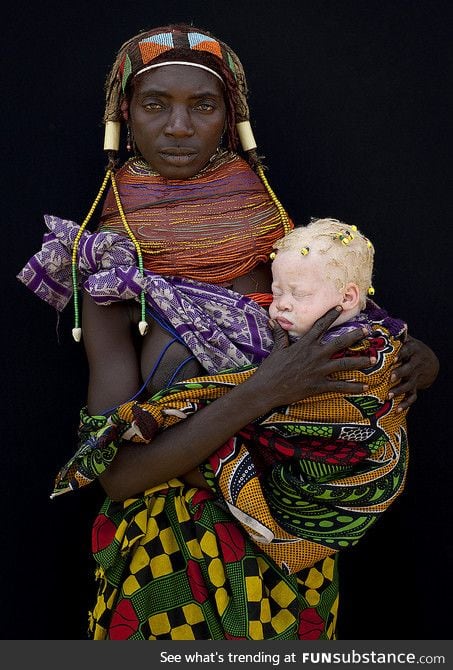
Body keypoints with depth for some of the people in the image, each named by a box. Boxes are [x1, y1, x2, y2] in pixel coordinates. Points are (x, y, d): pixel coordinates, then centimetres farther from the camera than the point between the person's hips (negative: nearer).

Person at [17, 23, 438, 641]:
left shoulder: (283, 240, -5)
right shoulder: (115, 277, -13)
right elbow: (117, 472, -21)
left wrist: (413, 362, -12)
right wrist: (262, 392, -30)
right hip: (167, 553, -2)